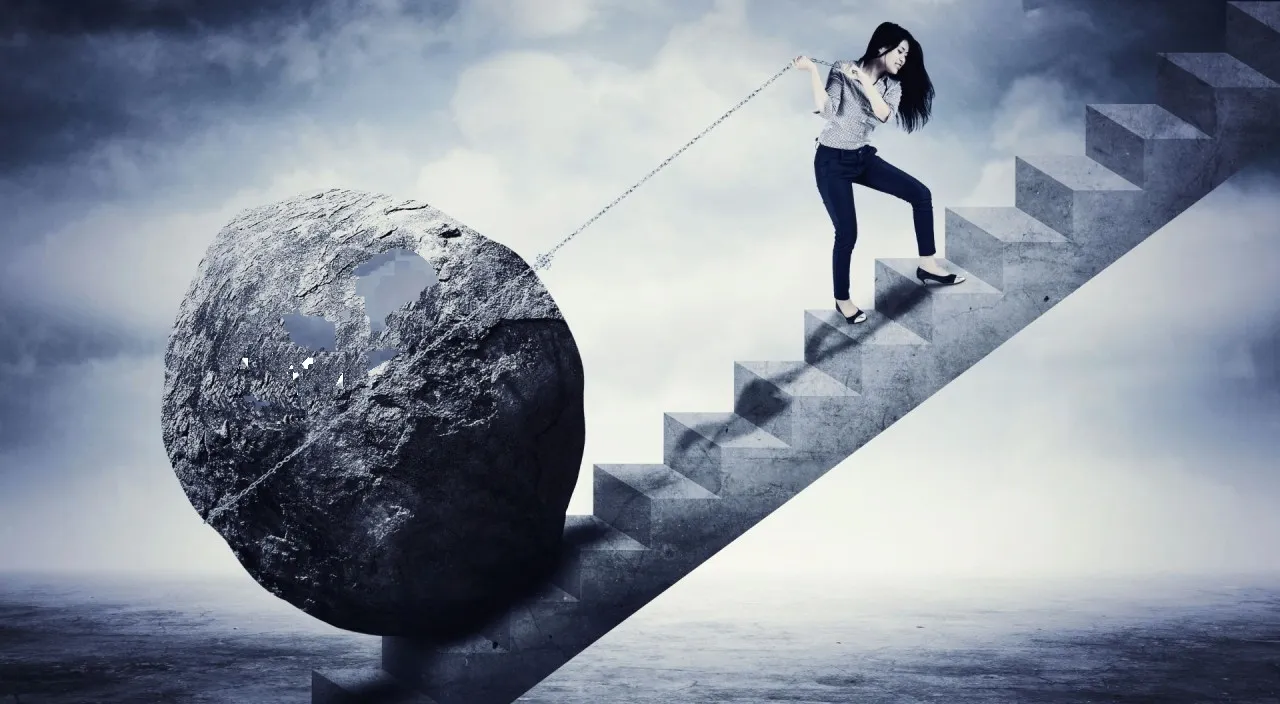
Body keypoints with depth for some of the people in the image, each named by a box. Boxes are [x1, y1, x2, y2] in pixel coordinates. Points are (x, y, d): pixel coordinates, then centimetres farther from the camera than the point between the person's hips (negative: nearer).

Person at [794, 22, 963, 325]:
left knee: (921, 194, -2)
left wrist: (864, 81, -24)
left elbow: (884, 114, -18)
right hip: (832, 161, -6)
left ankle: (927, 265, 9)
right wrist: (813, 72, -31)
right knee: (847, 233, -11)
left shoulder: (892, 85, 3)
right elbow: (826, 109, -25)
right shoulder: (842, 70, -12)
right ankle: (842, 300, 10)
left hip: (864, 157, 6)